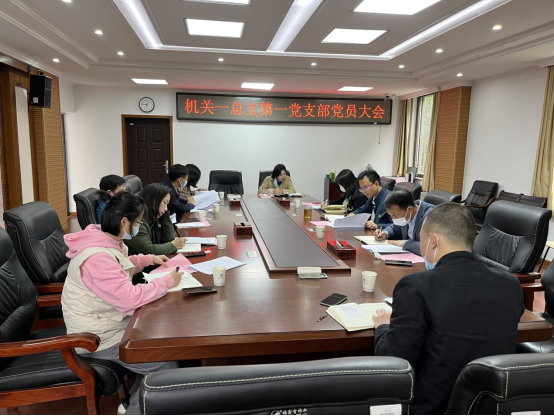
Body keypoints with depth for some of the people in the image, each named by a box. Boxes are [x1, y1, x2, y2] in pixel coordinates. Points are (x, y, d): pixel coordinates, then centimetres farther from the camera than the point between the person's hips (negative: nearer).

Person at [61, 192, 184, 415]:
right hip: (99, 337, -10)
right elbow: (130, 298, -35)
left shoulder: (103, 241, 0)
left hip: (107, 321, 10)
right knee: (167, 366, -10)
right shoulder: (97, 257, -31)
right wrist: (168, 281, -22)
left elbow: (119, 267, 21)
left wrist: (149, 259, 9)